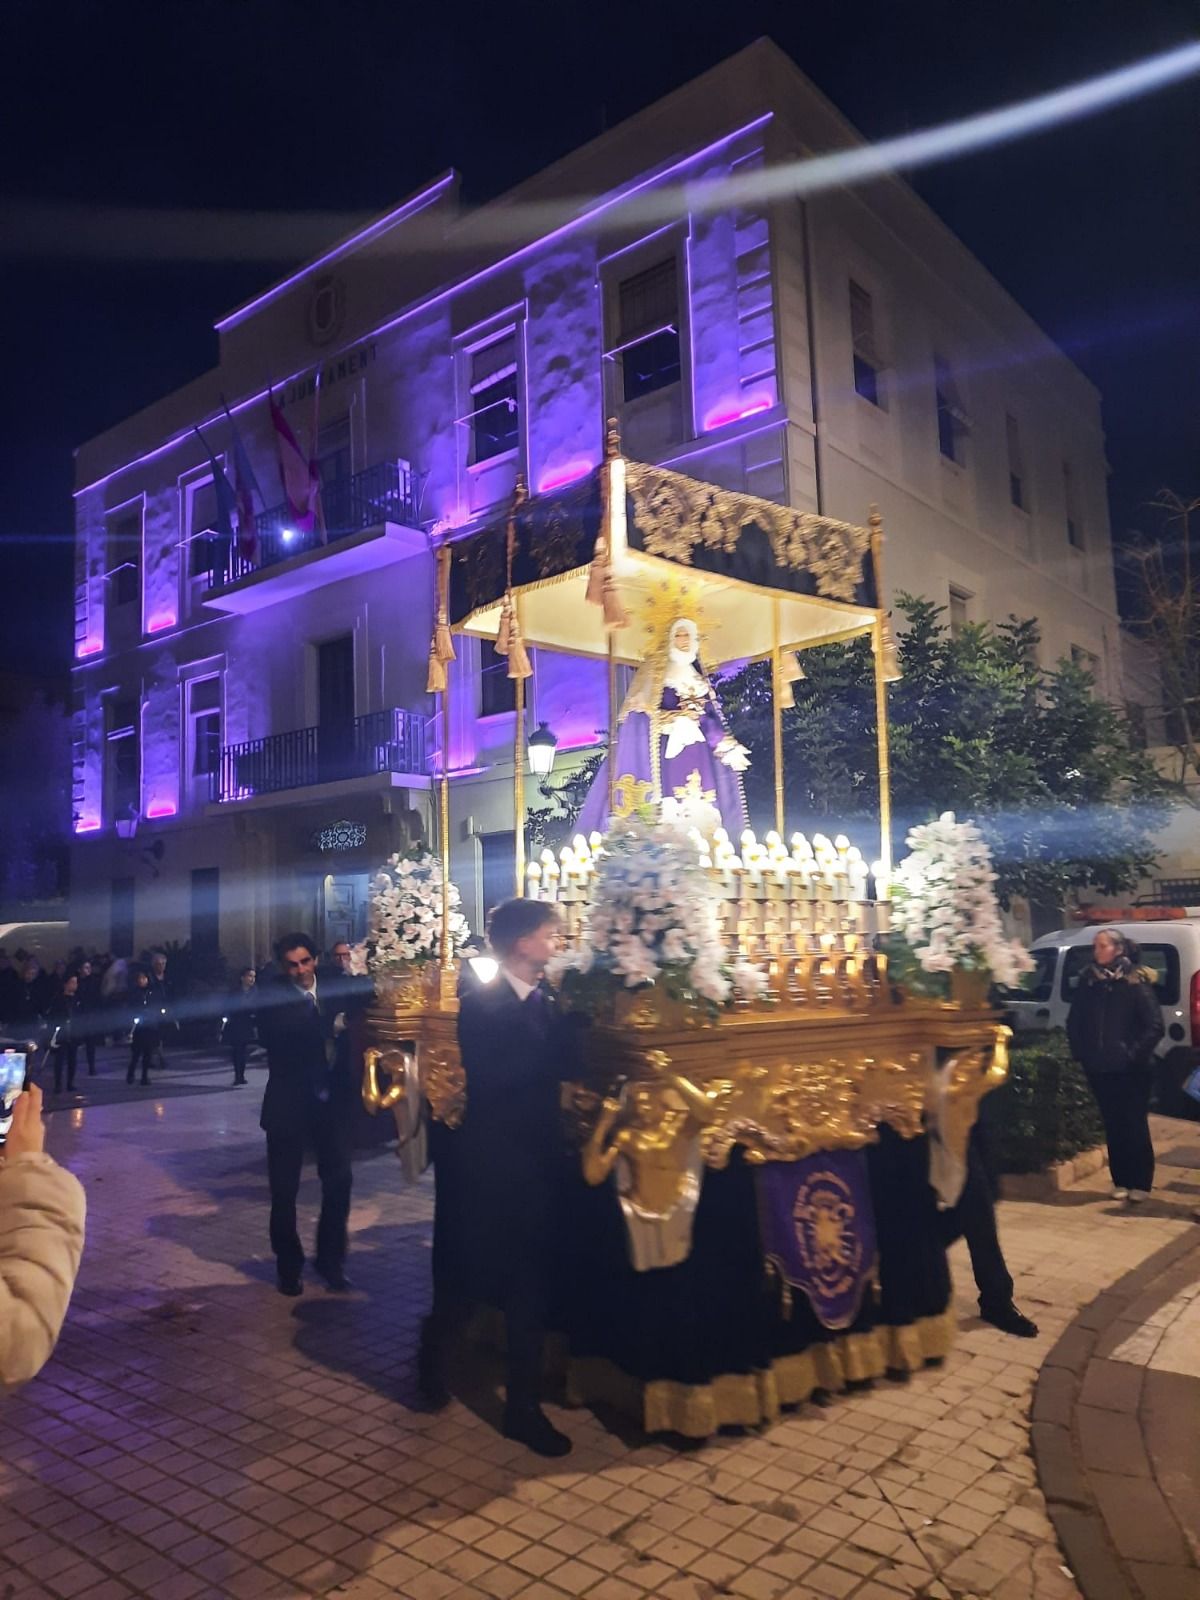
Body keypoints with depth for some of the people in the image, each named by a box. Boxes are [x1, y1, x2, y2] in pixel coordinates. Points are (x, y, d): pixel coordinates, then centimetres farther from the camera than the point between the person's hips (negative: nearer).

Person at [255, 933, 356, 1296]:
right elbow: (273, 1037, -22)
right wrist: (326, 1029, -28)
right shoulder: (272, 995, -6)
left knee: (339, 1180, 4)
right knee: (284, 1188, 7)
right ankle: (289, 1266, 25)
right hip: (289, 1103, -2)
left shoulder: (334, 989, 3)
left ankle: (331, 1259, 23)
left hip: (332, 1101, 3)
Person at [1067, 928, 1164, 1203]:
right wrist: (1080, 1053, 4)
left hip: (1129, 1070, -4)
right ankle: (1121, 1181, 20)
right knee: (1113, 1126, 10)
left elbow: (1155, 1025, -11)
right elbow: (1073, 1022, 12)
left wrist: (1135, 1054, -14)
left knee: (1135, 1126, 4)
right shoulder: (1087, 982, 3)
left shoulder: (1136, 982, -9)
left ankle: (1141, 1183, 15)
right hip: (1098, 1069, 4)